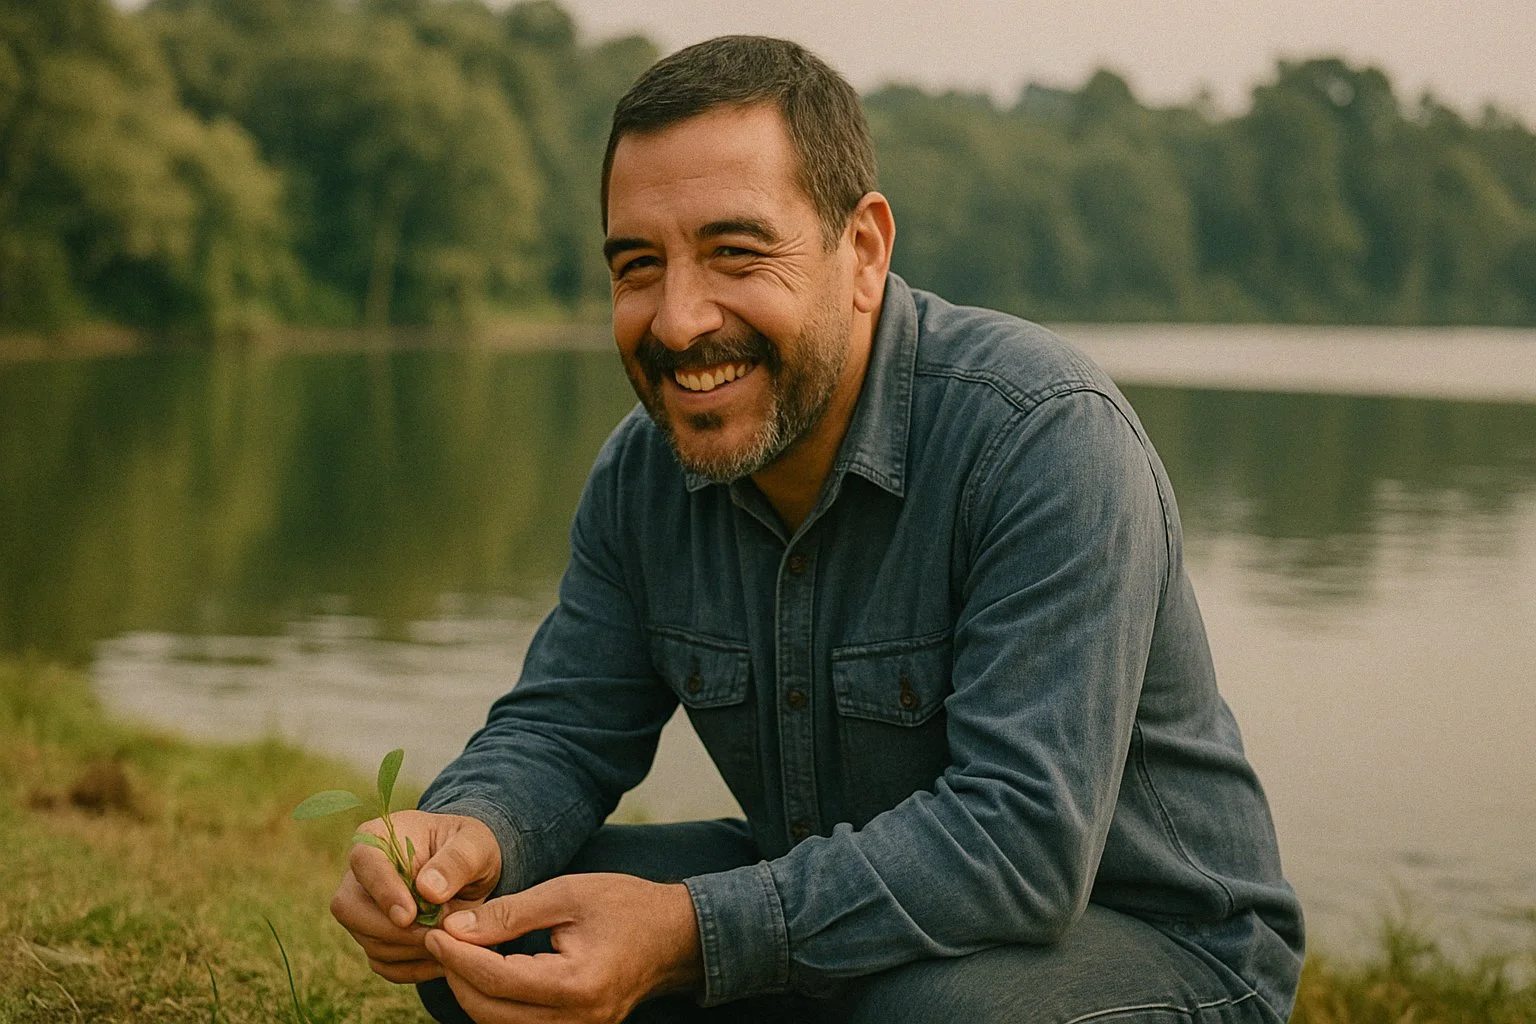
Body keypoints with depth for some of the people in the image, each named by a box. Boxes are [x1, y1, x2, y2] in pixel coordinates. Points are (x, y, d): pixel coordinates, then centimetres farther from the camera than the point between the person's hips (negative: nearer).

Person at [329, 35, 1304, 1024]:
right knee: (490, 924, -10)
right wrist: (468, 833, -26)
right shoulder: (643, 474, -4)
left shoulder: (1048, 436, -27)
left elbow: (1025, 836, -33)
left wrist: (688, 933, -41)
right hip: (824, 922, 5)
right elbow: (560, 731, -1)